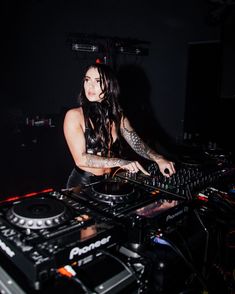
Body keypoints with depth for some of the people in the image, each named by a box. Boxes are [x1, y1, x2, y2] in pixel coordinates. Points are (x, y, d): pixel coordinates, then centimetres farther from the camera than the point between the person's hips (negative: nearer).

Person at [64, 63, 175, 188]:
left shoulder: (117, 115, 4)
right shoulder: (74, 115, -12)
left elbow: (136, 142, -1)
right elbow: (81, 159, -18)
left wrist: (159, 159, -18)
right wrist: (120, 162, -26)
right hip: (82, 183, -4)